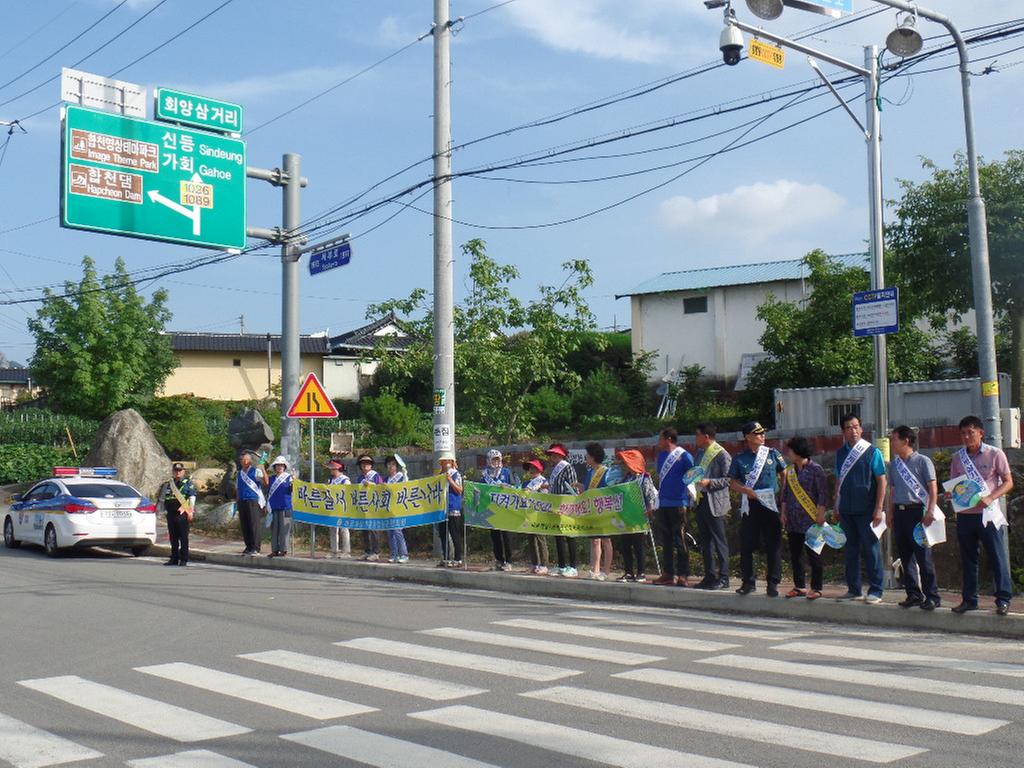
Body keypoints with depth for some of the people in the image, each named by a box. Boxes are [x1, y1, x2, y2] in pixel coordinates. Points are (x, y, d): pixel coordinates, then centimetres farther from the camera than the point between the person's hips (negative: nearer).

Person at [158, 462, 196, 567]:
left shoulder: (188, 482, 3)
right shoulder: (169, 484, 17)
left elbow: (192, 497, -3)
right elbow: (162, 498, 25)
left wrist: (190, 511, -11)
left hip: (182, 514, -5)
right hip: (171, 514, 5)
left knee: (183, 537, -4)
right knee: (173, 537, 9)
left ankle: (184, 559, 0)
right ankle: (174, 558, 15)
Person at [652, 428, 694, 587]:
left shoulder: (684, 456, -7)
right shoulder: (661, 456, 15)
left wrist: (691, 497, -15)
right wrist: (655, 503, 15)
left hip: (678, 503, -7)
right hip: (663, 504, 7)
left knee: (680, 541, -5)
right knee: (666, 540, 10)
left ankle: (683, 576, -2)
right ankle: (668, 574, 15)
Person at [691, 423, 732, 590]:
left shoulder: (722, 454, -9)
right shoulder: (700, 453, 16)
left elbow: (727, 479, -13)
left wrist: (709, 482, -22)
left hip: (715, 503, -8)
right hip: (700, 501, 8)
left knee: (719, 541, -4)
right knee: (705, 540, 10)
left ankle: (723, 578, -1)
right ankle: (710, 576, 16)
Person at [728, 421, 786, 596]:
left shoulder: (772, 453, 5)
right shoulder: (740, 458, 4)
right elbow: (733, 483, 6)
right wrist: (746, 490, -11)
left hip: (771, 504, 0)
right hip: (750, 505, 0)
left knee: (773, 545, 1)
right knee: (746, 545, 4)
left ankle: (773, 583, 9)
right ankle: (748, 581, 16)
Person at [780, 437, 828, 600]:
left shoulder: (815, 469, -7)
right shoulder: (790, 470, 11)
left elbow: (823, 494, -9)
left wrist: (820, 515, -13)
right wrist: (783, 513, 12)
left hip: (810, 520, -7)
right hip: (793, 521, 7)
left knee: (813, 555, -1)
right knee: (795, 555, 10)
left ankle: (816, 588, 6)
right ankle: (799, 587, 19)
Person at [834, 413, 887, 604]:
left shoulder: (872, 451, -4)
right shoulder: (841, 453, 9)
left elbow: (881, 481, -6)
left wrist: (879, 509, -12)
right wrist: (836, 506, 13)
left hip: (867, 510, -5)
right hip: (846, 510, 5)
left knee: (871, 550, 0)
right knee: (851, 550, 11)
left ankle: (875, 591, 6)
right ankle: (853, 589, 20)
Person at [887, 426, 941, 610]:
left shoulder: (922, 461, -3)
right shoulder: (894, 464, 16)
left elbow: (933, 489, -7)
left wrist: (929, 512, -16)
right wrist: (890, 514, 15)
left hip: (917, 511, -6)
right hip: (899, 512, 7)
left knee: (923, 557, -7)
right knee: (905, 556, 7)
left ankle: (932, 596, -3)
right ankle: (913, 594, 14)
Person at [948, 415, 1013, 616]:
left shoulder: (995, 454, -3)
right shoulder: (957, 458, 9)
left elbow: (1008, 482, -2)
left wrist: (990, 498, -17)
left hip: (988, 514, -4)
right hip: (964, 515, 4)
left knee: (997, 558, -1)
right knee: (968, 559, 9)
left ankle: (1003, 599, 5)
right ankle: (969, 599, 17)